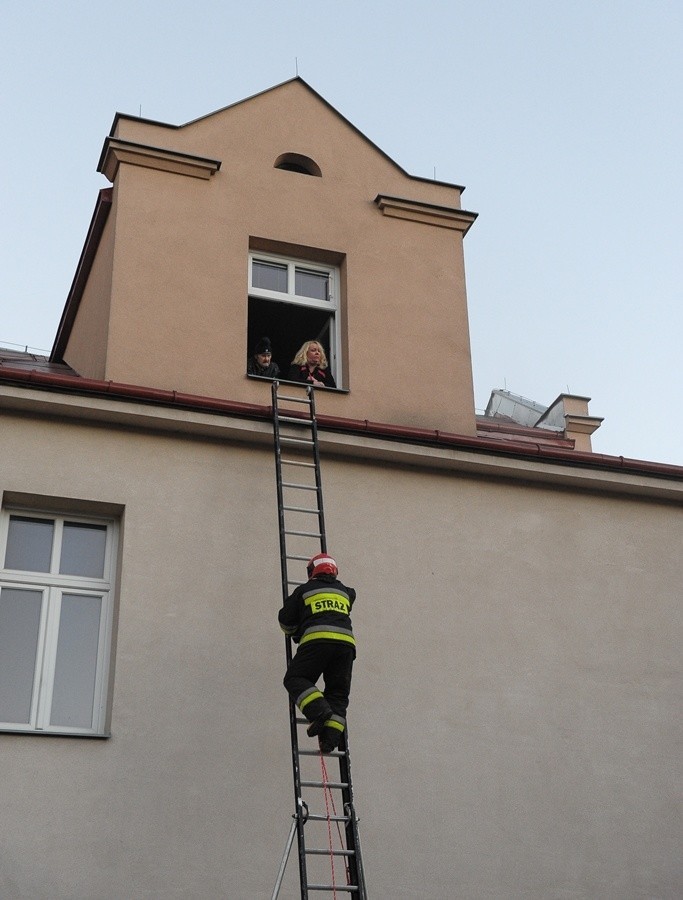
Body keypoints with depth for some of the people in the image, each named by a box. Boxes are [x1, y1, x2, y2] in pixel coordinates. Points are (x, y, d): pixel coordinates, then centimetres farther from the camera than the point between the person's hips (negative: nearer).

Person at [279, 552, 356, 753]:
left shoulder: (304, 590, 17)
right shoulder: (345, 592, 27)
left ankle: (319, 711, -20)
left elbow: (285, 620, 20)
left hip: (317, 639, -4)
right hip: (346, 641, 4)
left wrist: (294, 632, 41)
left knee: (295, 679, 3)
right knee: (338, 693, 9)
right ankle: (332, 735, -8)